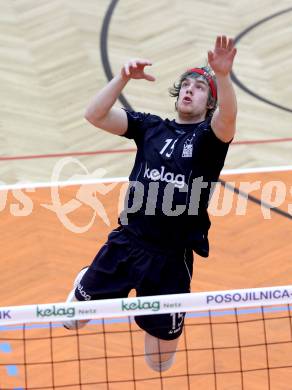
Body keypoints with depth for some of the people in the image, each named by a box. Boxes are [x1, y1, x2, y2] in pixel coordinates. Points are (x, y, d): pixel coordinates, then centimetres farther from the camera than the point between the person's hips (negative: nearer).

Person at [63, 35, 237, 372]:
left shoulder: (210, 135, 0)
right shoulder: (150, 127, 7)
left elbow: (227, 118, -25)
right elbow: (95, 115, -5)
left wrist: (223, 75, -44)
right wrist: (123, 78, -20)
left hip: (172, 258, -2)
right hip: (125, 243, 2)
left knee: (160, 361, 9)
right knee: (72, 320, 11)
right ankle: (85, 282, 43)